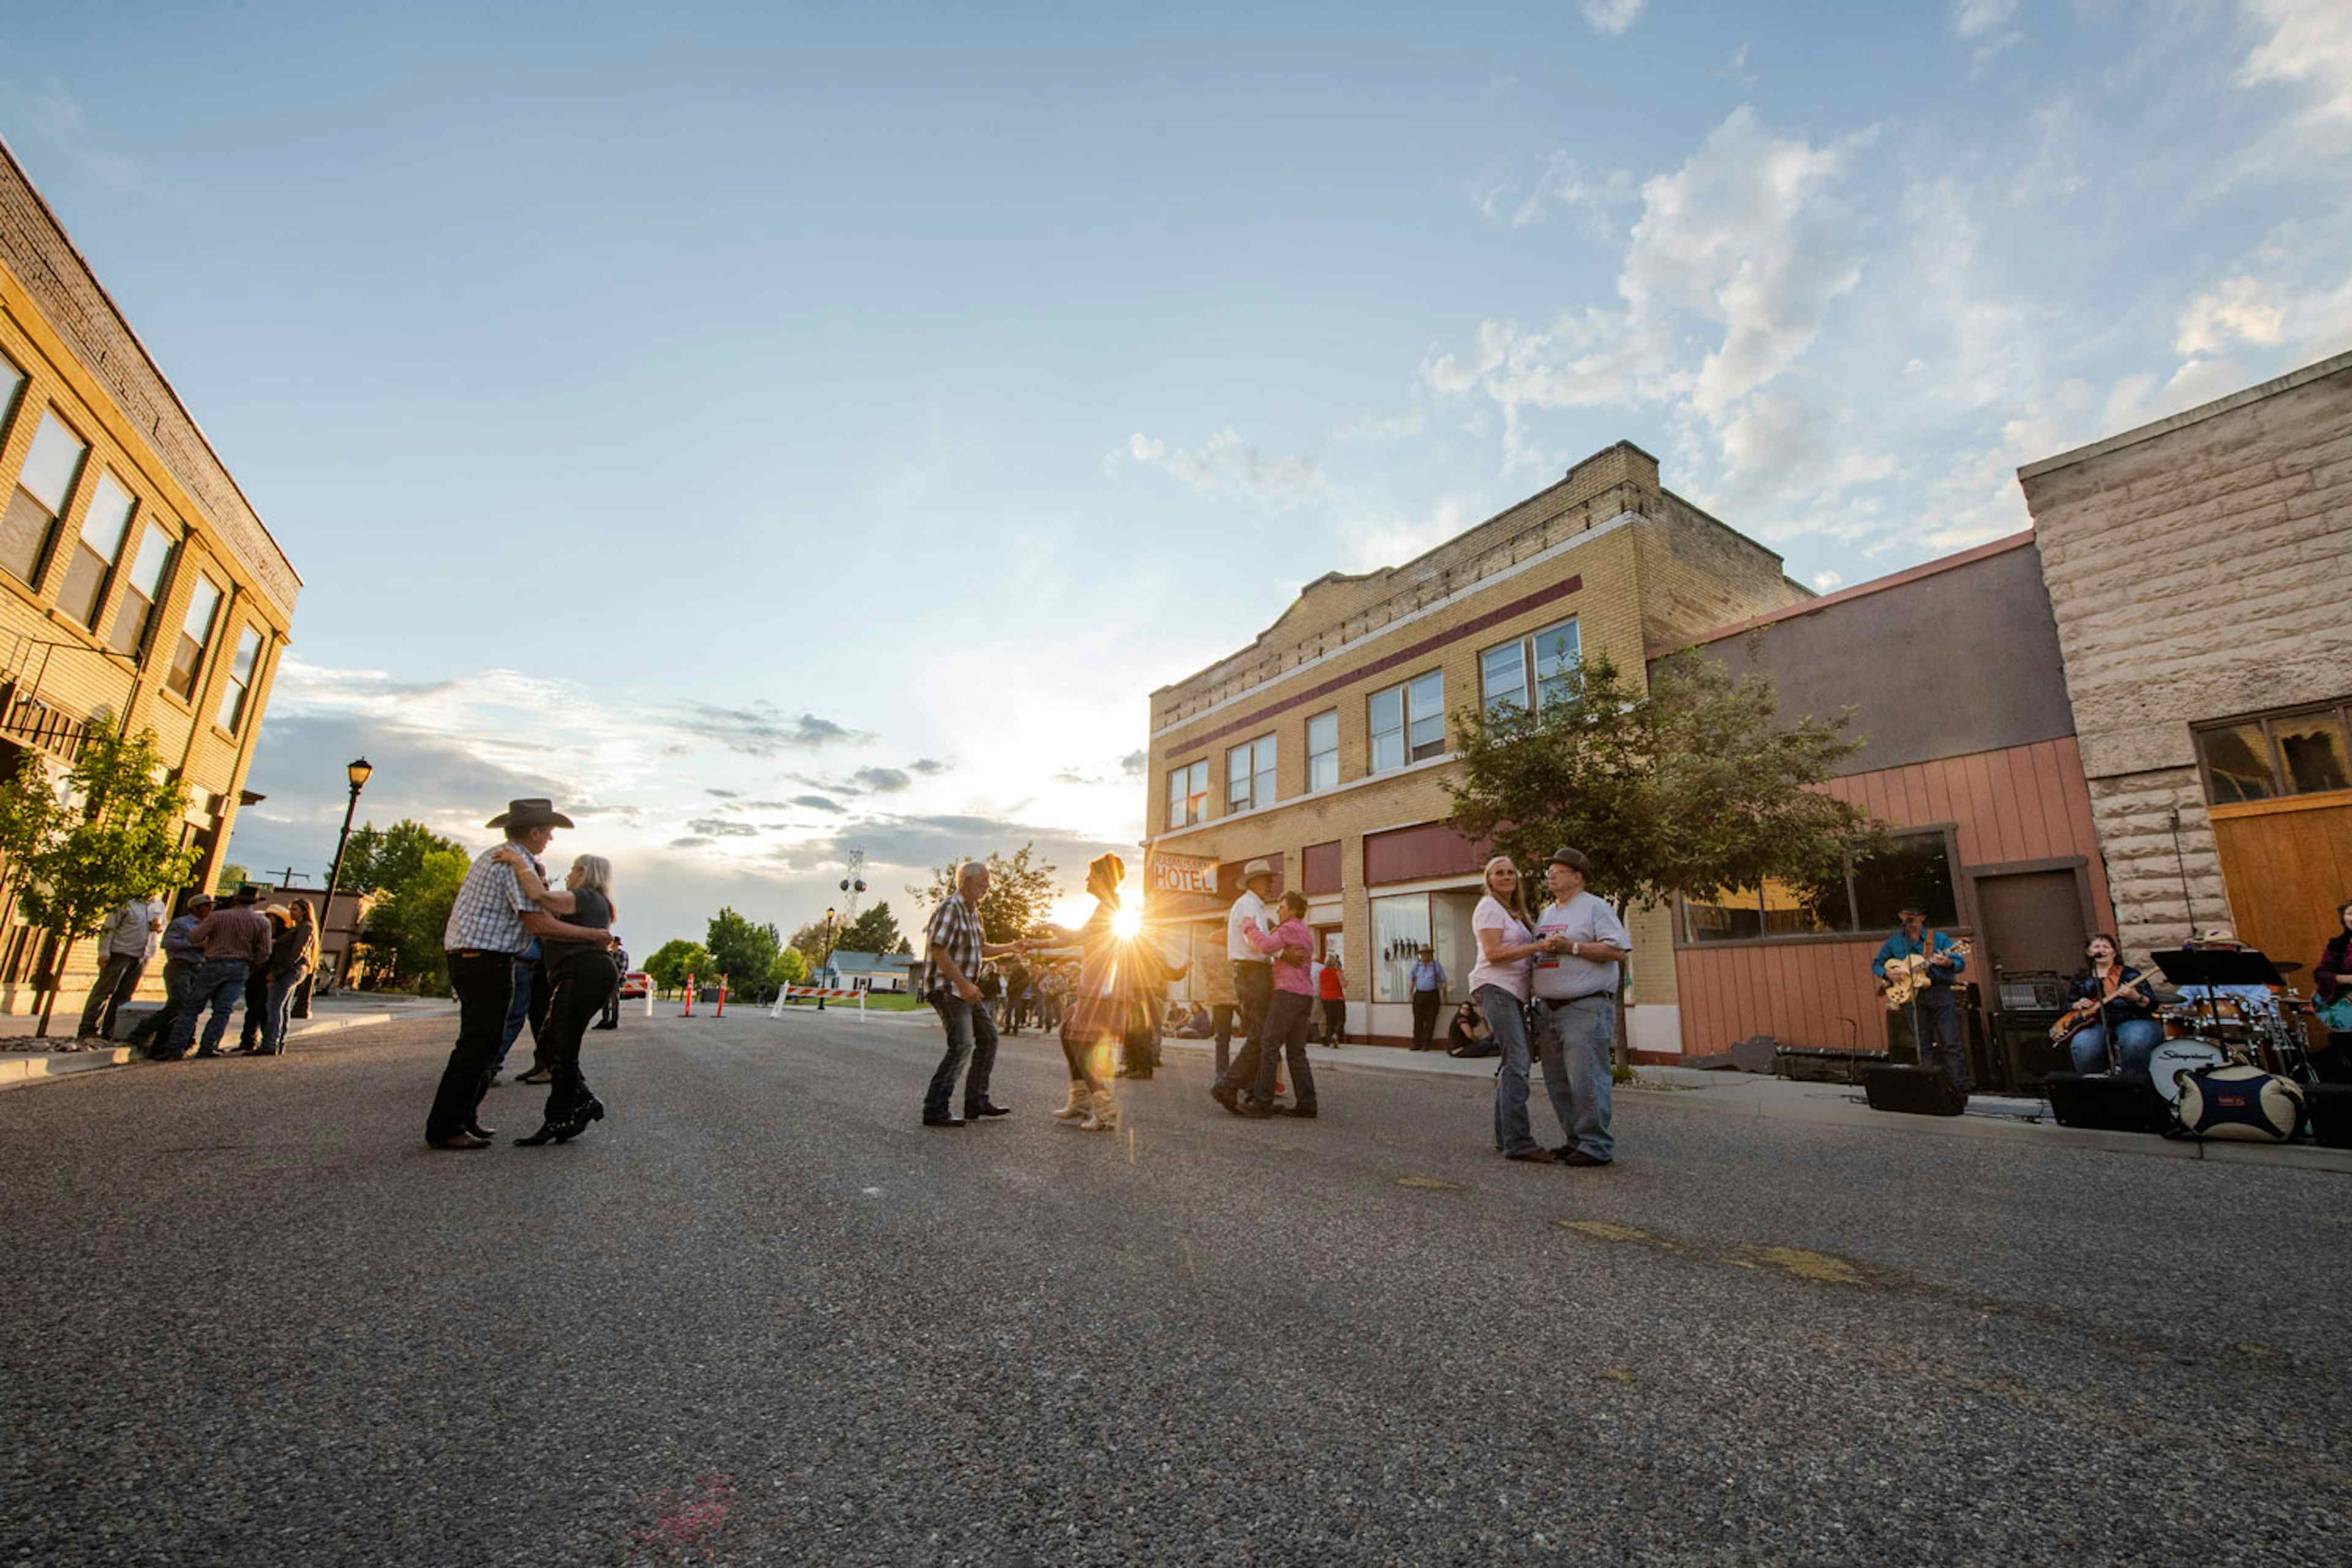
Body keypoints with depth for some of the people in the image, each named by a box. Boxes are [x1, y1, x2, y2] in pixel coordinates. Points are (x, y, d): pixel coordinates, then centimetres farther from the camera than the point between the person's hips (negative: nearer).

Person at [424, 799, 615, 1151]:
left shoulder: (492, 856, 16)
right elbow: (540, 925, -21)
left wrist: (538, 883, 13)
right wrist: (595, 935, -14)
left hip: (465, 957, 11)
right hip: (487, 960, -11)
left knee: (482, 1042, 16)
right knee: (478, 1044, -6)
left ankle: (462, 1119, 22)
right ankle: (445, 1128, -3)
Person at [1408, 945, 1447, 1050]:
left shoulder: (1437, 966, 1)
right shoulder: (1416, 965, 8)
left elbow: (1443, 982, 1)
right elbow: (1412, 980, 17)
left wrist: (1444, 997, -3)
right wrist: (1411, 993, 11)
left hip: (1432, 996, -2)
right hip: (1419, 995, 2)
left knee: (1430, 1021, -1)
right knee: (1418, 1020, 0)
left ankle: (1427, 1044, 6)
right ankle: (1417, 1044, 4)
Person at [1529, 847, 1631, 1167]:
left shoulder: (1595, 907, -4)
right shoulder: (1546, 914, 20)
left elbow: (1618, 950, -15)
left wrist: (1572, 947, -17)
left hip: (1586, 1008, -8)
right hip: (1549, 1008, 8)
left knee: (1586, 1078, -9)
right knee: (1558, 1082, 11)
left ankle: (1596, 1146, 0)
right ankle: (1576, 1140, 21)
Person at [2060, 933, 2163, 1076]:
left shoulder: (2129, 974, 9)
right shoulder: (2081, 978, 17)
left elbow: (2152, 1005, 1)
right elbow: (2068, 1007, 22)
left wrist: (2136, 997, -21)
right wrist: (2078, 1005, -1)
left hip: (2131, 1021, -1)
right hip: (2097, 1024, 1)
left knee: (2136, 1041, -36)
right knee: (2083, 1046, -33)